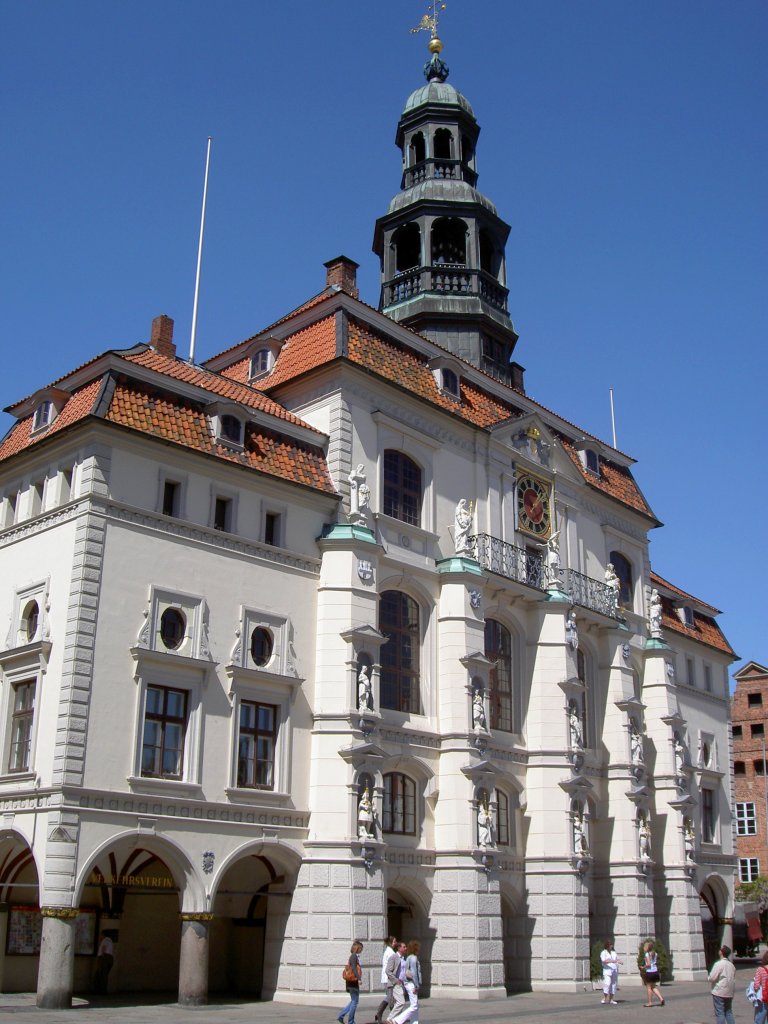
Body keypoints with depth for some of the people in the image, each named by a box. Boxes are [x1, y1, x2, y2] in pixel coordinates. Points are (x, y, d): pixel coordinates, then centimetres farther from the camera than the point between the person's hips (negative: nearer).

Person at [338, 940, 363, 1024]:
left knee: (354, 1001, 15)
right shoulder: (354, 956, -12)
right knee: (355, 1001, -2)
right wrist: (359, 978, -27)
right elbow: (353, 968, -22)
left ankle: (341, 1016, 16)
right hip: (353, 980, -9)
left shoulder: (356, 956, 15)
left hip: (354, 981, 9)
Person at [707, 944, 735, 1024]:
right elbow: (733, 979, 17)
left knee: (719, 1013, -2)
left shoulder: (718, 964, -16)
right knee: (729, 1012, 15)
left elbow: (712, 978, -17)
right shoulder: (731, 965, 10)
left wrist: (708, 979, 3)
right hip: (729, 993, 8)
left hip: (719, 993, -7)